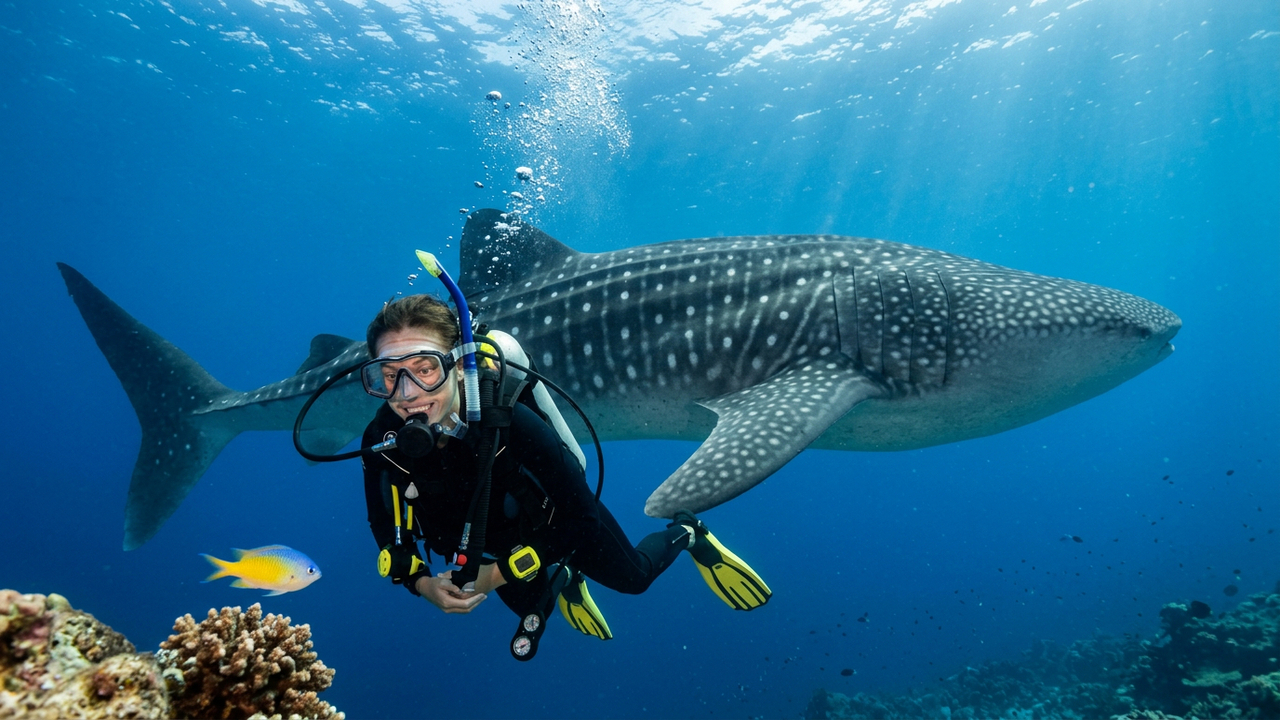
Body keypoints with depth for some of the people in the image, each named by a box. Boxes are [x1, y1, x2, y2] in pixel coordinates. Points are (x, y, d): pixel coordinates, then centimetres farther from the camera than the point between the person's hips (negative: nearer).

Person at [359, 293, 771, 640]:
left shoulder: (508, 421, -44)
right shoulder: (382, 441, -31)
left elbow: (582, 517, -32)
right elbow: (388, 531, -11)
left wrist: (499, 574, -30)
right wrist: (422, 583, -27)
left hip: (557, 520, -3)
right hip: (492, 542, 4)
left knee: (633, 576, 21)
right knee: (532, 609, 31)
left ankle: (687, 534, 50)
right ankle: (564, 577, 62)